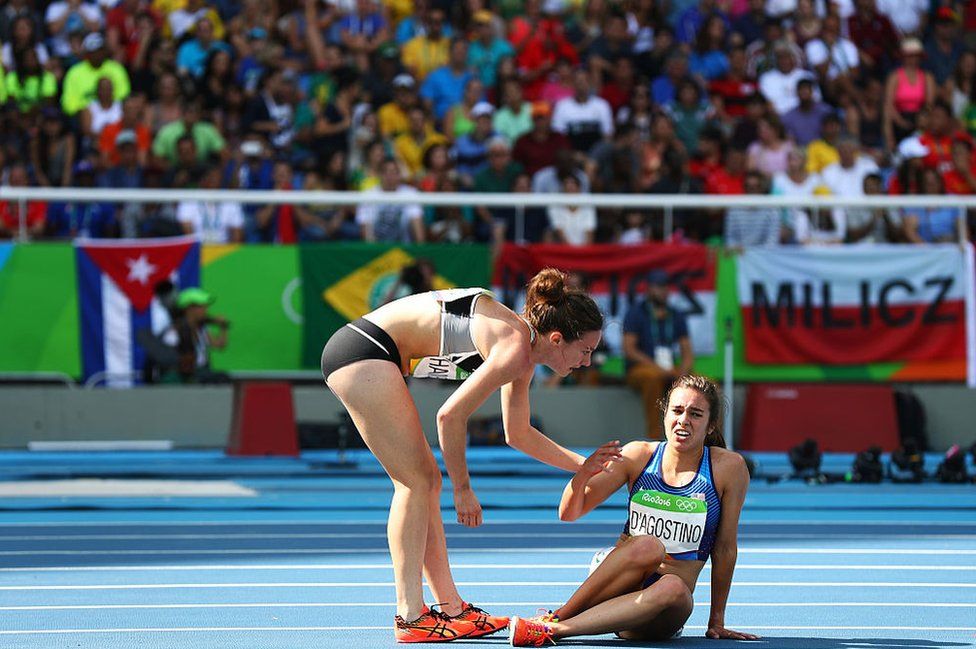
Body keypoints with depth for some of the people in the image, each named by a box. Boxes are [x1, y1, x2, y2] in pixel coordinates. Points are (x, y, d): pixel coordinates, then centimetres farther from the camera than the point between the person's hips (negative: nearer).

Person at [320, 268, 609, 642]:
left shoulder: (524, 355, 13)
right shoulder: (515, 350, -17)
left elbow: (518, 435, 26)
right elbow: (450, 417, -19)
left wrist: (587, 467, 26)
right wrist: (463, 488, -9)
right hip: (364, 349, -10)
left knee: (426, 481, 10)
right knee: (416, 481, -9)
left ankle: (451, 609, 13)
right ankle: (410, 617, -9)